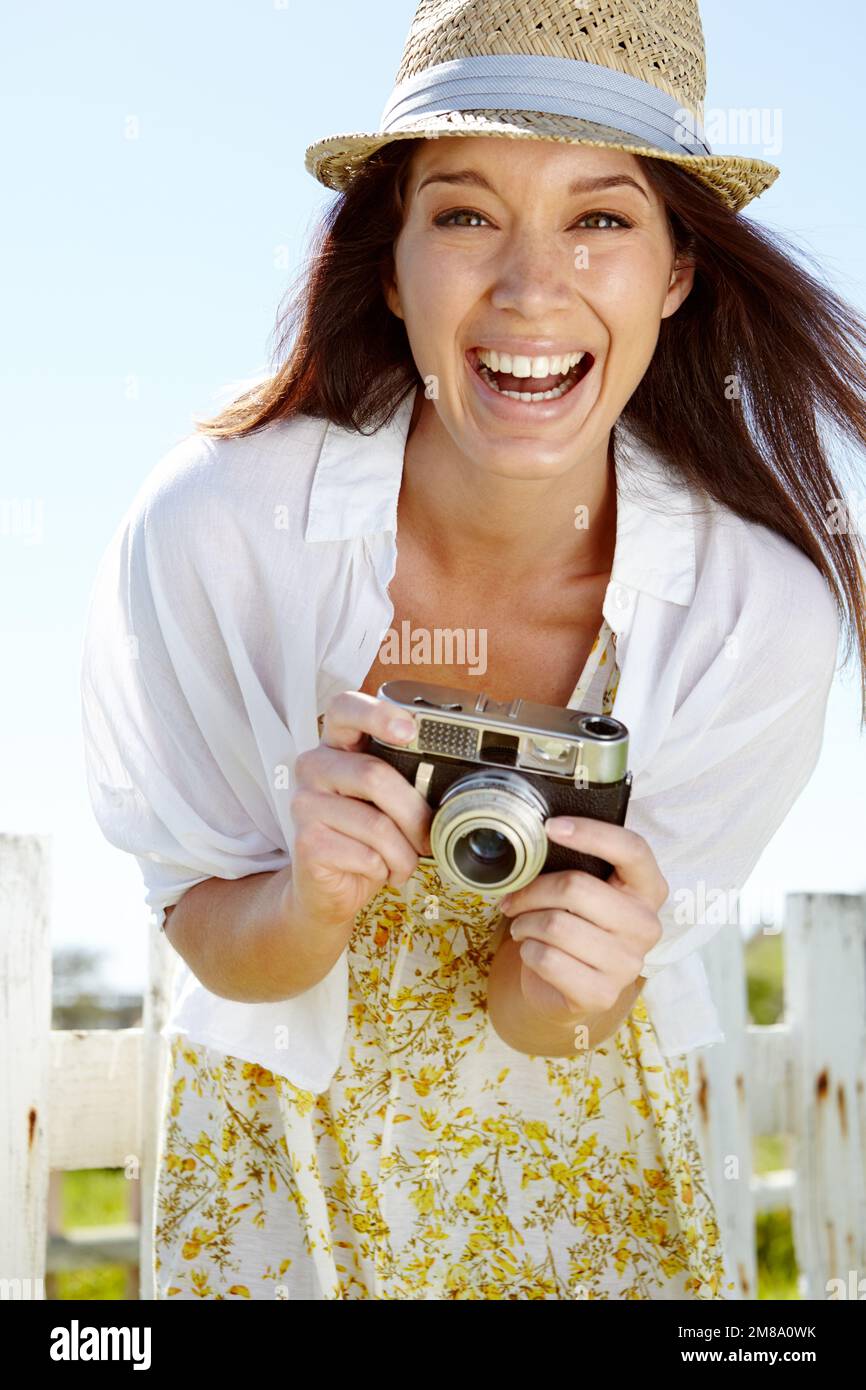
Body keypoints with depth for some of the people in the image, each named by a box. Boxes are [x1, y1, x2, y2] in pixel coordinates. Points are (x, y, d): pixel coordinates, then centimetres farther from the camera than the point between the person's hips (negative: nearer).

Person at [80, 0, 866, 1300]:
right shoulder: (210, 527, -27)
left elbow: (537, 1019, -16)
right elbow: (214, 948, -15)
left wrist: (573, 978, -38)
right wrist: (314, 900, -35)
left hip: (578, 1147, 1)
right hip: (278, 1145, 0)